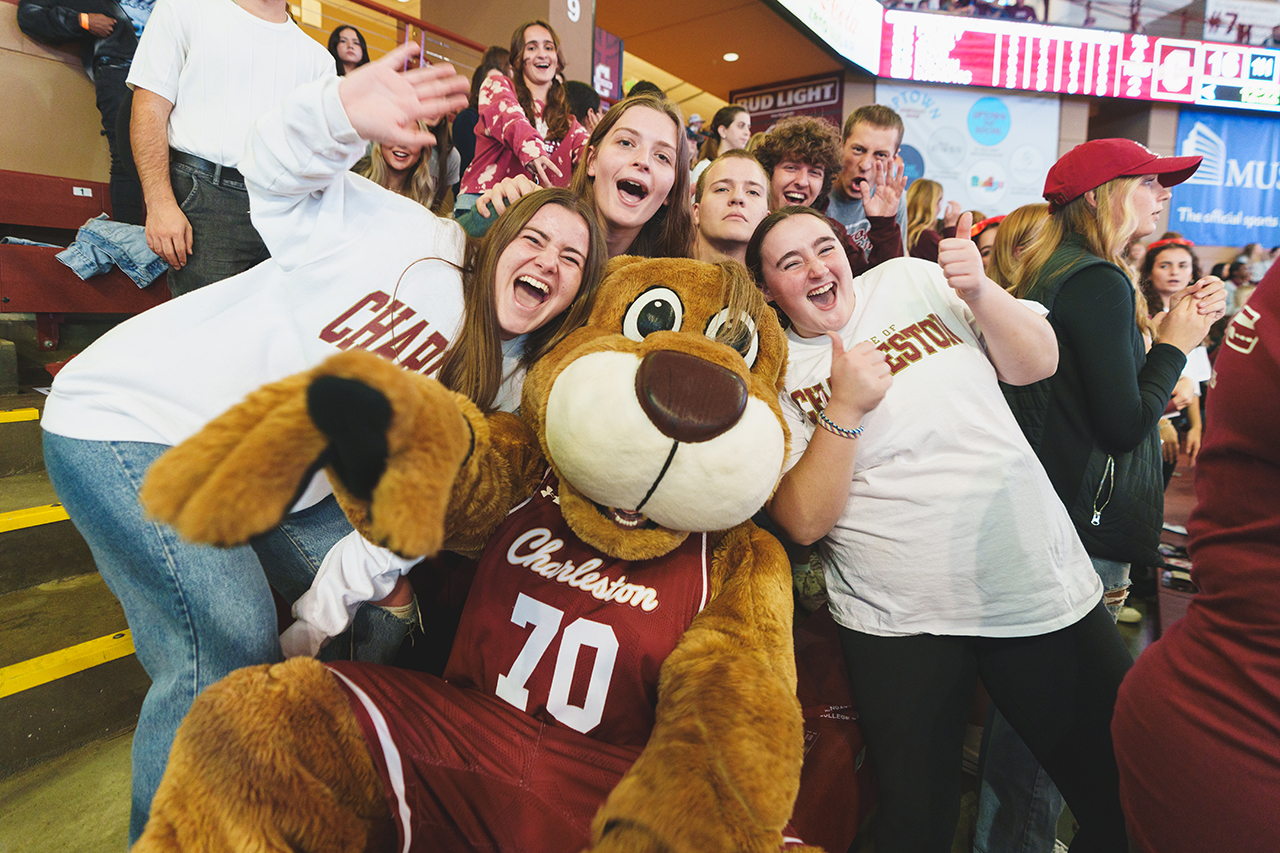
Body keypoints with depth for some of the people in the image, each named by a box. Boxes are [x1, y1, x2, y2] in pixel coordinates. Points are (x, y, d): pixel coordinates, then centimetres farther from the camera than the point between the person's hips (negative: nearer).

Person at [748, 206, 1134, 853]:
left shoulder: (913, 279, 4)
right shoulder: (774, 372, -3)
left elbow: (1038, 363, 4)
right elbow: (804, 521, -11)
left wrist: (978, 292, -12)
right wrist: (844, 408, -22)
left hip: (1038, 576, 3)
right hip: (896, 619, -2)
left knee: (1120, 796, 13)